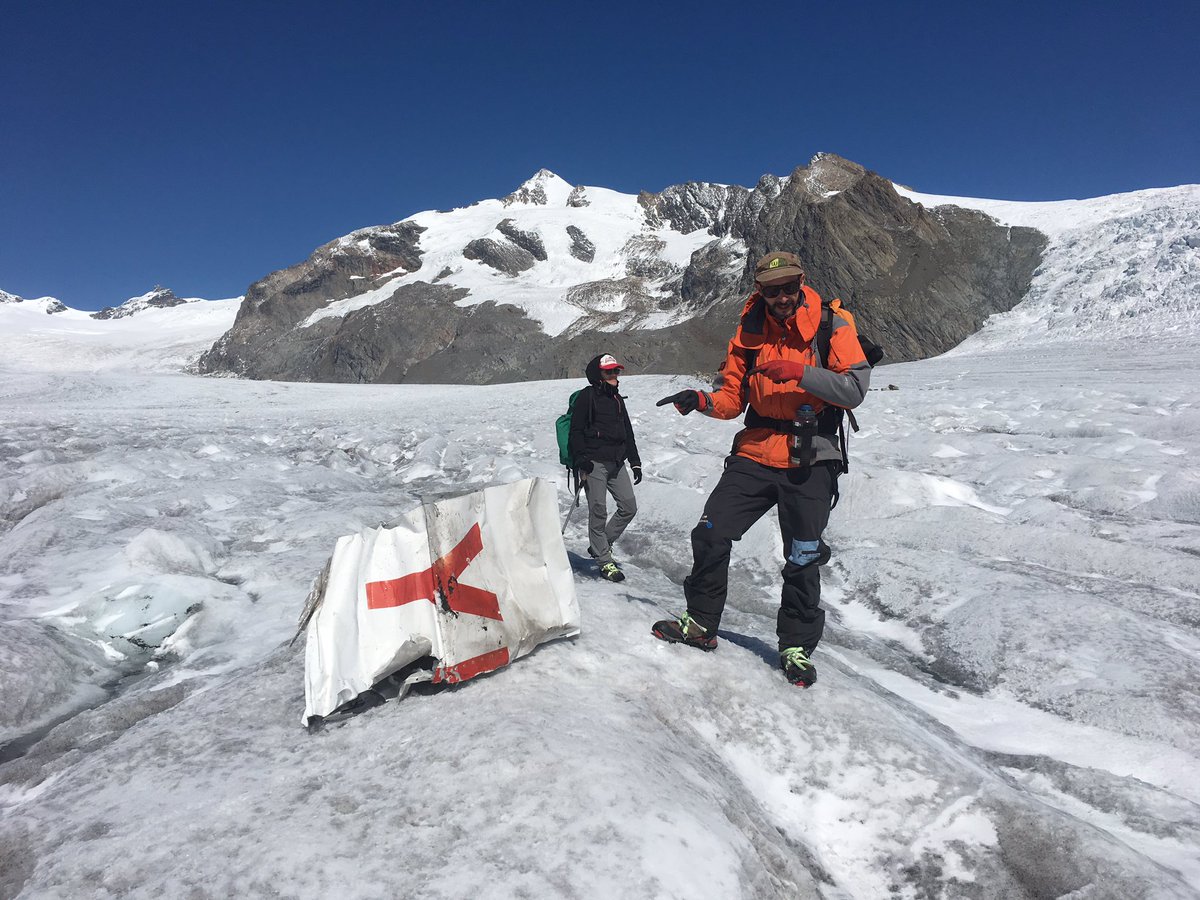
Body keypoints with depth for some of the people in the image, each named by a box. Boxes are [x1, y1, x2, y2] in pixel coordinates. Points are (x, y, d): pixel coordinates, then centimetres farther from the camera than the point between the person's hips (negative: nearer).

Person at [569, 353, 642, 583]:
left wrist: (635, 462, 19)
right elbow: (576, 430, -6)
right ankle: (604, 560, 3)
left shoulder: (617, 399, 20)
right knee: (598, 510, -7)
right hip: (594, 462, -7)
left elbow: (628, 433, 24)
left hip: (616, 462, 7)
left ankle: (601, 545, 19)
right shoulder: (587, 396, -1)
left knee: (629, 507, 2)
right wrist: (581, 458, -16)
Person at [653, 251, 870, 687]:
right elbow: (731, 397, 7)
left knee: (802, 561, 5)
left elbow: (854, 389, -14)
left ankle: (796, 646, 24)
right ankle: (701, 623, 18)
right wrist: (702, 400, -14)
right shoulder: (750, 331, 6)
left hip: (809, 462, -3)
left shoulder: (832, 326, -5)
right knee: (710, 535, -1)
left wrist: (798, 372, -25)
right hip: (755, 455, 3)